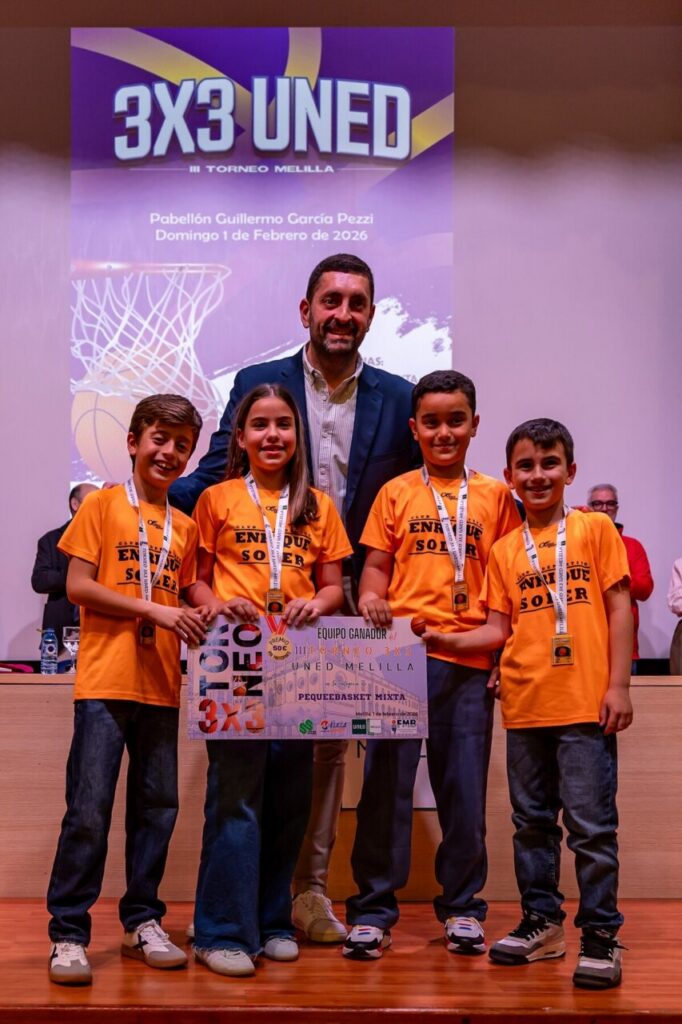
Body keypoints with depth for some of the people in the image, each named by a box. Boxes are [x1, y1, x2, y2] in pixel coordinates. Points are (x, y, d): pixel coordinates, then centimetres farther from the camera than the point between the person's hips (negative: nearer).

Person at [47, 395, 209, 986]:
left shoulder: (184, 526, 14)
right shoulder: (102, 505, 1)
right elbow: (77, 586, -7)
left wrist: (199, 621, -3)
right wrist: (156, 610, -13)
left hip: (161, 686, 5)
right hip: (105, 679, -5)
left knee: (158, 805, 9)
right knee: (89, 808, -6)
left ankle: (142, 921, 23)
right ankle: (68, 934, 4)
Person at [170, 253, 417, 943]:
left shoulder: (397, 398, 6)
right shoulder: (257, 384, 1)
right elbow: (214, 481, -2)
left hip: (346, 600, 2)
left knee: (330, 743, 9)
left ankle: (310, 890, 20)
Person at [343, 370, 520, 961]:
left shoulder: (494, 496, 11)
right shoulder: (396, 493, 9)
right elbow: (377, 564, 7)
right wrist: (371, 599, -14)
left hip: (470, 658, 1)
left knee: (465, 785, 6)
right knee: (386, 780, 0)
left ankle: (462, 906, 20)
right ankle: (373, 909, 10)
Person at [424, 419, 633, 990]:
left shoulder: (595, 529, 2)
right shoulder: (504, 550, 10)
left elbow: (619, 608, 0)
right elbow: (499, 629, 8)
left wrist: (618, 685, -7)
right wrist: (443, 640, -7)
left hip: (585, 704, -4)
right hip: (524, 705, 4)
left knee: (591, 823, -2)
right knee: (532, 821, 13)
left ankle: (601, 934, 9)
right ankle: (542, 922, 26)